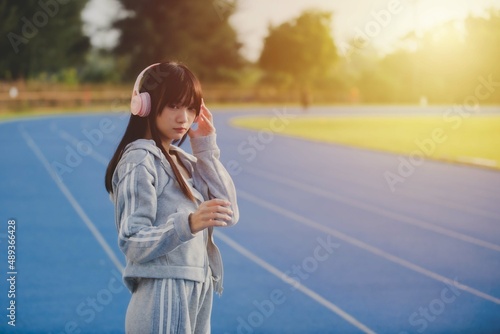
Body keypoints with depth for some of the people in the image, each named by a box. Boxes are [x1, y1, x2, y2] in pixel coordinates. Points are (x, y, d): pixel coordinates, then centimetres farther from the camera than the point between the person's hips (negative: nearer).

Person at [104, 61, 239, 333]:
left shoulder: (183, 161, 14)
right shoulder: (139, 161, -12)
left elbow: (229, 214, 4)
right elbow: (133, 244, -19)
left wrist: (206, 147, 2)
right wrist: (188, 223, -35)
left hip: (196, 295, 8)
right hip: (163, 297, -8)